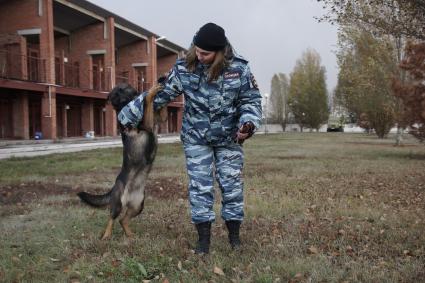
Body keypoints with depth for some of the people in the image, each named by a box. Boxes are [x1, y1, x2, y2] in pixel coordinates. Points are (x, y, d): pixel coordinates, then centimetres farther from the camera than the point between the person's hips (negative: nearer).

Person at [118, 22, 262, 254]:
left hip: (229, 138, 0)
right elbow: (158, 96, -3)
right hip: (196, 139, 0)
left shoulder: (238, 68, -13)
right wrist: (127, 115, -2)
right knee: (199, 186, 0)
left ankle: (234, 233, 22)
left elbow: (251, 99, -4)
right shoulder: (183, 68, -10)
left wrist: (248, 124, -23)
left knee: (231, 184, 6)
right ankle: (203, 236, 12)